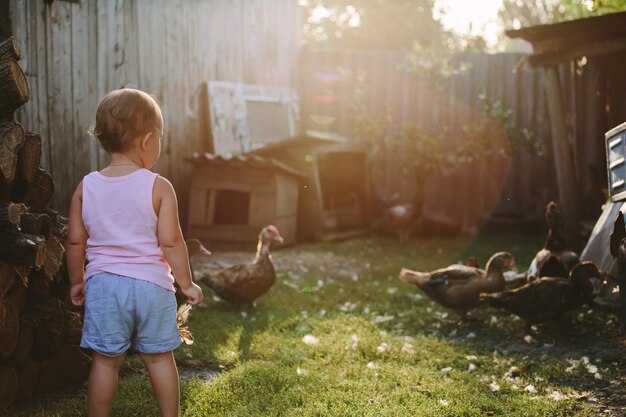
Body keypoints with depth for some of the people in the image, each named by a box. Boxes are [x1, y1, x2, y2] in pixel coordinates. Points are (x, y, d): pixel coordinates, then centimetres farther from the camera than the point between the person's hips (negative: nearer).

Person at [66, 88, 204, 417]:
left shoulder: (86, 187, -1)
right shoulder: (159, 187, -9)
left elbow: (75, 242, 3)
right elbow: (171, 242, -10)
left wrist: (77, 281, 17)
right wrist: (187, 284, 1)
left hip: (103, 284, 1)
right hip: (152, 284, -1)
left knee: (105, 361, 9)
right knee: (159, 358, 13)